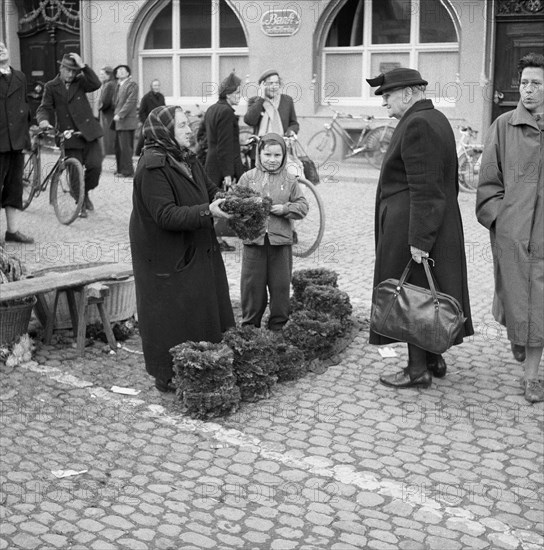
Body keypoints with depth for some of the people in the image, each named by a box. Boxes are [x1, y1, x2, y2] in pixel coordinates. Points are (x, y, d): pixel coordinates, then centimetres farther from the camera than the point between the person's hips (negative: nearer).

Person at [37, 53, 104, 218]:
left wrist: (83, 66, -19)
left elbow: (96, 84, -12)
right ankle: (81, 203, 20)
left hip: (88, 133, 1)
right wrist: (44, 120, -23)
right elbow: (44, 108, -2)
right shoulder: (51, 87, 5)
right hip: (69, 136, 0)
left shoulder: (80, 82, 7)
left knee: (95, 165, -13)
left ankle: (86, 193, 15)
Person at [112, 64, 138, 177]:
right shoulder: (118, 86, 19)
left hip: (127, 121, -8)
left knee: (125, 147, -9)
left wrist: (120, 115, -17)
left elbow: (131, 102, -15)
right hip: (119, 121, 8)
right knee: (118, 147, 10)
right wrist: (116, 114, 11)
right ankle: (121, 169, 17)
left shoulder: (132, 85, -6)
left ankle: (128, 171, -5)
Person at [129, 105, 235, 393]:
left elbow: (209, 191, 16)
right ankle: (167, 377, 16)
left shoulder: (187, 159, 9)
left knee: (204, 312, 14)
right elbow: (165, 215, -26)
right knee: (171, 317, 2)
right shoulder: (153, 167, -19)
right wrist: (206, 211, -30)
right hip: (167, 258, -9)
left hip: (197, 251, 9)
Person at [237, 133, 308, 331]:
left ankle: (278, 325, 20)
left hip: (281, 240, 0)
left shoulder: (289, 180, 4)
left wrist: (285, 208, -13)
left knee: (281, 285, 6)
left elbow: (302, 206, 4)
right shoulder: (248, 177, 4)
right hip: (253, 239, 0)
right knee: (252, 284, 7)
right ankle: (250, 325, 20)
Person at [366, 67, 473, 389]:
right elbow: (448, 180, 19)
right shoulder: (437, 120, 14)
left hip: (409, 228, -10)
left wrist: (419, 239, -24)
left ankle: (418, 370, 7)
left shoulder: (417, 124, -18)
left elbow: (424, 189, -23)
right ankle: (434, 358, 28)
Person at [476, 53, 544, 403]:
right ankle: (514, 332, 43)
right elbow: (489, 180, 5)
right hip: (510, 230, 0)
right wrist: (496, 216, -3)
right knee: (512, 292, 9)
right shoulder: (504, 127, 0)